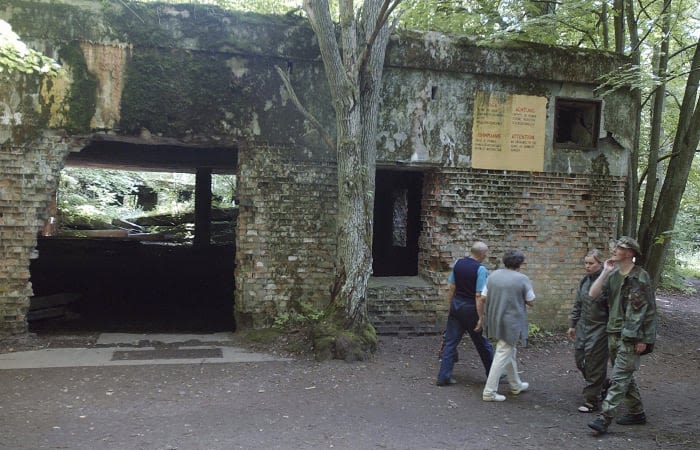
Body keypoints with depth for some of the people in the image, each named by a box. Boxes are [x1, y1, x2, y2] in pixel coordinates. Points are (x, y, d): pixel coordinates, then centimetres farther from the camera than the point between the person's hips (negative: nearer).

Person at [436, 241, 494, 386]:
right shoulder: (481, 270, -16)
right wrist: (480, 318, -16)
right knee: (483, 344, 11)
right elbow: (479, 296, -19)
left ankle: (444, 376, 9)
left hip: (456, 305, 5)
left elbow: (452, 288, 7)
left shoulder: (458, 263, 2)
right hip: (470, 309, -5)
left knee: (451, 342, 9)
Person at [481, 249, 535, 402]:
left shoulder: (493, 275, 3)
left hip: (495, 320, 6)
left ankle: (516, 385, 36)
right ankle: (489, 391, -1)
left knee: (509, 352, 22)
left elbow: (483, 297, 3)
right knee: (503, 355, -1)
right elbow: (531, 301, -4)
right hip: (511, 322, -6)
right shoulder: (522, 279, -11)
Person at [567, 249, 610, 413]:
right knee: (580, 358, 12)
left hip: (600, 329, -7)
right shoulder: (584, 280, 6)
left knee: (594, 364, 0)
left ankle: (591, 401, 13)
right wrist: (573, 325, 16)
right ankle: (603, 385, 35)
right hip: (583, 326, 7)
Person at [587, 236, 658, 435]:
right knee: (626, 377, 16)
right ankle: (637, 413, 30)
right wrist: (605, 272, -7)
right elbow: (593, 294, -3)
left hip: (631, 337, -7)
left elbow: (649, 310, -10)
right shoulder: (613, 275, 7)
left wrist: (644, 339, -12)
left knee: (619, 378, -8)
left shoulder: (640, 277, -11)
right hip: (614, 334, 7)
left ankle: (604, 418, -9)